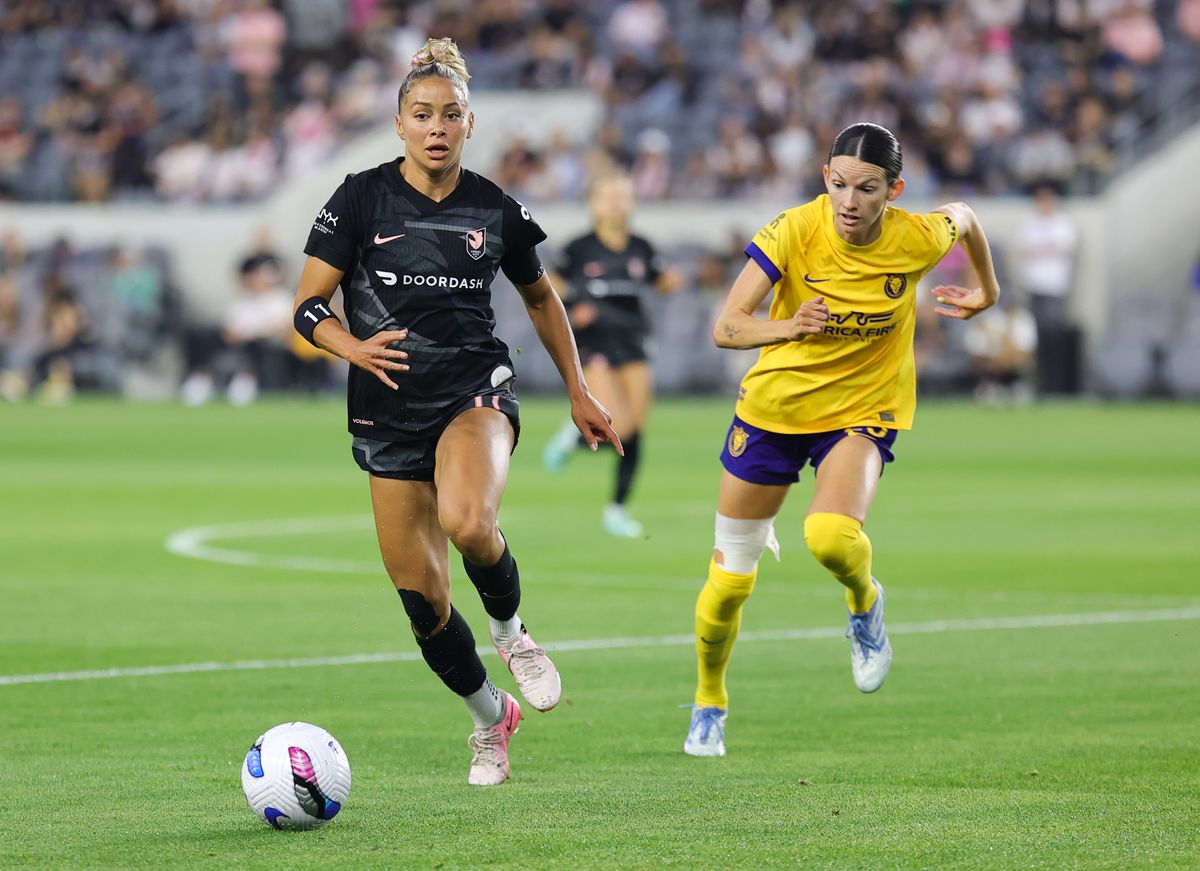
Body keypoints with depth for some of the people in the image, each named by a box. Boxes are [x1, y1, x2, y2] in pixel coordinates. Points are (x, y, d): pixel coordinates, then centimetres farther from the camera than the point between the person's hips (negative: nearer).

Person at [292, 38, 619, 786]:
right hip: (389, 410, 1)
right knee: (422, 600, 2)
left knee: (468, 522, -34)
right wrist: (355, 348, -24)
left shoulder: (497, 210, 1)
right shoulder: (362, 199, -4)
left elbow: (541, 298, 18)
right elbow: (308, 306, -4)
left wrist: (579, 393, 18)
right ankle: (491, 716, 28)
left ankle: (511, 631, -3)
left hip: (476, 393, -1)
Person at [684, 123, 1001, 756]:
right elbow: (725, 328, -25)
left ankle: (864, 604, 6)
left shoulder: (917, 240, -17)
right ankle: (709, 703, 34)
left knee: (831, 536, -31)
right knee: (730, 578, 7)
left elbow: (964, 217, 8)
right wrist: (787, 327, -44)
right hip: (774, 407, 1)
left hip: (864, 412, -1)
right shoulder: (793, 231, -21)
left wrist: (987, 290, 23)